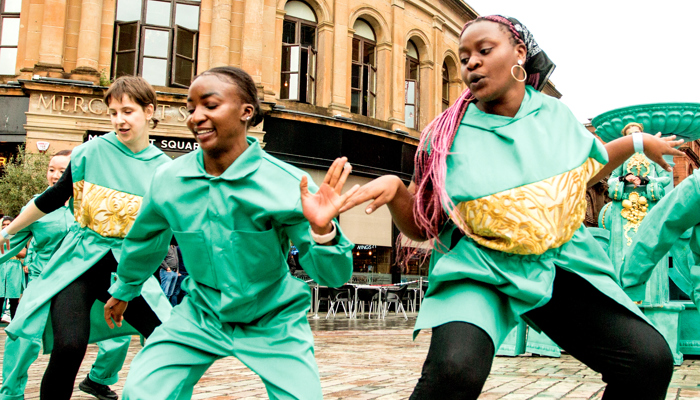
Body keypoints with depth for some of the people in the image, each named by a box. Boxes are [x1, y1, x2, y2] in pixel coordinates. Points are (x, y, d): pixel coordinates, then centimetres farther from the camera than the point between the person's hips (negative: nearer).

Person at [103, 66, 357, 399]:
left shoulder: (287, 185, -24)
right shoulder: (167, 180, -13)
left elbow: (333, 276, -23)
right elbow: (144, 241, 9)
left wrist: (322, 231, -44)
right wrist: (124, 291, 25)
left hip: (273, 322, -2)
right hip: (201, 314, 3)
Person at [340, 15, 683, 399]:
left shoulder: (555, 114, 4)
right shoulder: (449, 134, -4)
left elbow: (588, 168, 27)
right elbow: (420, 227, 0)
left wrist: (638, 141, 22)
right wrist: (394, 189, -18)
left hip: (561, 264, 4)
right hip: (479, 271, -3)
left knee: (650, 360, -10)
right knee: (455, 369, -34)